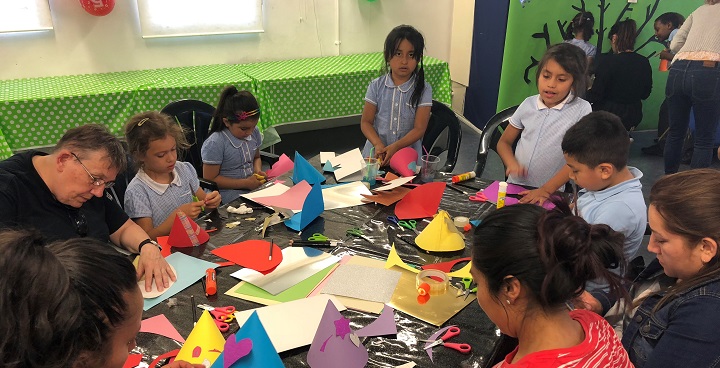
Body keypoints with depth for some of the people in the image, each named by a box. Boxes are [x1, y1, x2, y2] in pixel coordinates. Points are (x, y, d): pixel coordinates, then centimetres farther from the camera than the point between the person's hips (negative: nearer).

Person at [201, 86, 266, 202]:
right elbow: (210, 180, -13)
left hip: (252, 185, 7)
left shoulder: (254, 132, 4)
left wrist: (258, 170, -1)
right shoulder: (215, 144, -16)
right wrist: (245, 183, -17)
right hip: (229, 192, -7)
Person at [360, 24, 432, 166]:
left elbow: (419, 129, -7)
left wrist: (395, 147, -21)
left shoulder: (423, 90, -2)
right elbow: (366, 122, 2)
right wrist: (378, 145, -16)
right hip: (376, 154, 1)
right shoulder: (376, 86, 2)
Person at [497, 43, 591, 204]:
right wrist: (512, 164, -6)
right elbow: (504, 142, 14)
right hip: (514, 186, 3)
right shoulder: (528, 104, 5)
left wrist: (546, 190, -15)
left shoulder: (581, 110, -5)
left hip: (551, 194, -3)